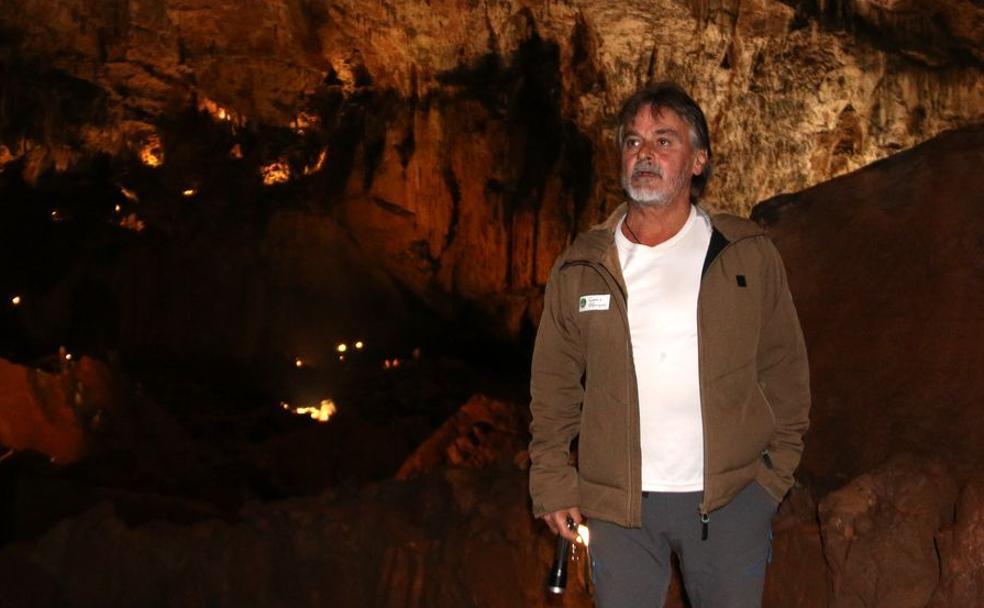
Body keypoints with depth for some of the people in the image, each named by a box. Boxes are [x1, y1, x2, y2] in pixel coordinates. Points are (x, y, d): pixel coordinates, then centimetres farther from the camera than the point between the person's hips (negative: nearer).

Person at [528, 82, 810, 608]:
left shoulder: (749, 256, 2)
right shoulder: (579, 269, 3)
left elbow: (784, 371, 6)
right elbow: (553, 385, 7)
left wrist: (776, 471, 2)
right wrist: (553, 483, 2)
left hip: (731, 499, 0)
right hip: (618, 504, 0)